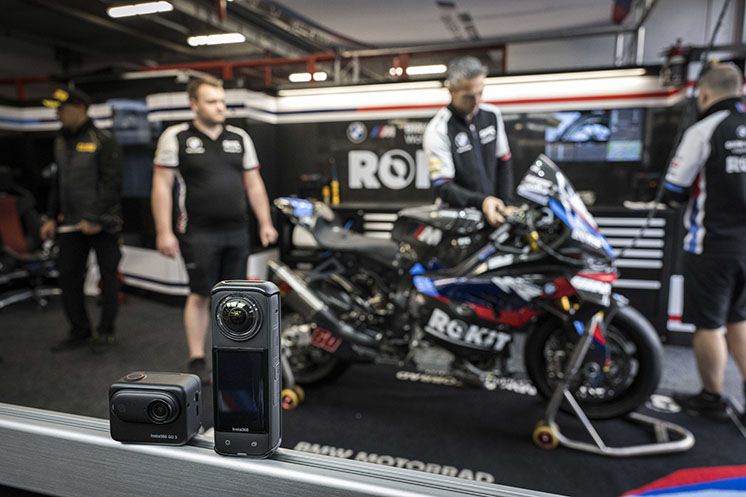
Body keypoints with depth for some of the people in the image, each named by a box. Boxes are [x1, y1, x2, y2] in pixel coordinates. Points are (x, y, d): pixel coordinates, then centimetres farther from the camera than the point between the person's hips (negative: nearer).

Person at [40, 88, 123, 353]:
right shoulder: (61, 141, 14)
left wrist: (94, 218, -18)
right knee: (68, 276, 6)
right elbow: (58, 182, 21)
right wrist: (52, 217, 15)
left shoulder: (103, 141, -9)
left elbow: (111, 183, -15)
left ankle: (106, 331, 15)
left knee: (108, 275, 3)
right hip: (71, 223, 7)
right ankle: (80, 332, 19)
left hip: (102, 223, -7)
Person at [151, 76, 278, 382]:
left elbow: (254, 184, 13)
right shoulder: (176, 137, 0)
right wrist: (164, 232, -10)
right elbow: (162, 186, -4)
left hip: (237, 231, 4)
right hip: (198, 233, -4)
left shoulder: (239, 137, 12)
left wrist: (265, 223, 7)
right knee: (201, 295, 2)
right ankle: (196, 360, 15)